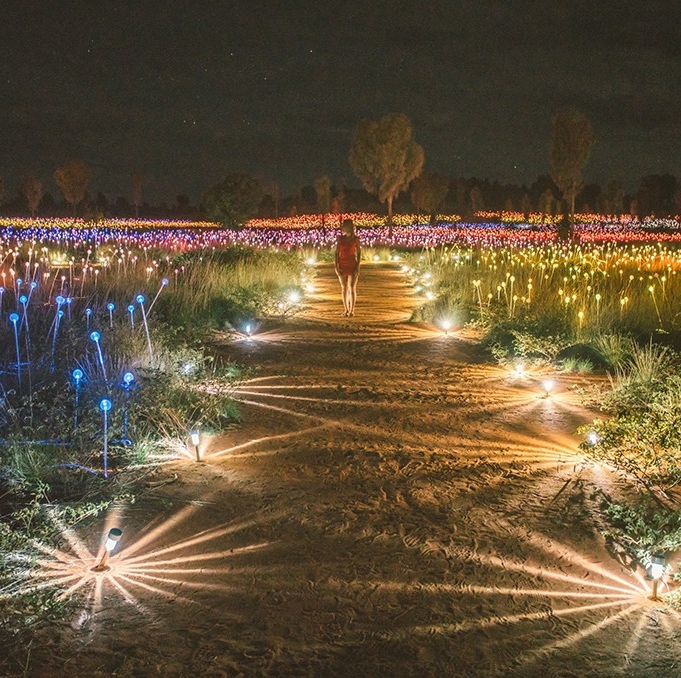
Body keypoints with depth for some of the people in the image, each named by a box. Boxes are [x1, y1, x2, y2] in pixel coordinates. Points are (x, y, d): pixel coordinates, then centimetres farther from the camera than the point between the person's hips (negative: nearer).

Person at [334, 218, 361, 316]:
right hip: (342, 266, 2)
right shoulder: (340, 238, 3)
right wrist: (336, 266, -3)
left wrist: (358, 267, -8)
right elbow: (337, 252, 4)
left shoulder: (356, 239, -2)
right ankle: (346, 309, 13)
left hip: (353, 265, -2)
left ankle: (352, 310, 4)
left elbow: (359, 253, 0)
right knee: (344, 288, 5)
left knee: (352, 288, -4)